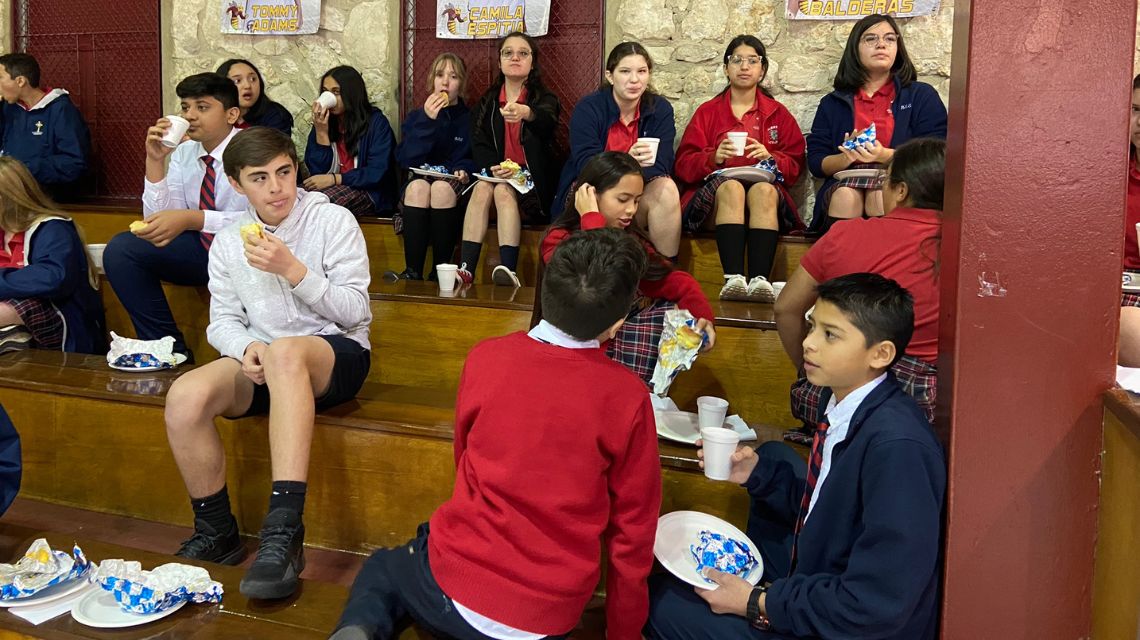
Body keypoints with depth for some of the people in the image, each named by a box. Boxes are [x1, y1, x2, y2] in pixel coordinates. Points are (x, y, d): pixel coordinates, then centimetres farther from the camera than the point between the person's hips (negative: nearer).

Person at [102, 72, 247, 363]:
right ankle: (172, 352, -6)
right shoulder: (183, 153, 5)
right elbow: (160, 220, 0)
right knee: (120, 249, -12)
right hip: (200, 249, 6)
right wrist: (155, 161, -12)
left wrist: (191, 219, -38)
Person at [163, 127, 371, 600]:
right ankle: (216, 534, -4)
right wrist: (246, 347, -15)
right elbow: (222, 322, 9)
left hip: (336, 354, -4)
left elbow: (355, 312, -7)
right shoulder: (228, 243, 10)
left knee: (285, 351, -41)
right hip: (260, 364, 4)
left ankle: (283, 532, -45)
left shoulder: (333, 220, -3)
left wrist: (293, 270, -20)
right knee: (185, 396, -26)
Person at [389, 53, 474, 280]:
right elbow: (406, 160, -3)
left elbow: (477, 159, 6)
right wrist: (427, 120, -10)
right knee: (417, 186, -34)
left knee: (442, 187, -36)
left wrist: (464, 170, -17)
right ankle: (412, 272, -38)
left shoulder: (470, 119, 9)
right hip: (421, 178, 1)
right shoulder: (416, 116, 12)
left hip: (455, 187, -1)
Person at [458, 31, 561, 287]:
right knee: (483, 188, -30)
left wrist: (526, 112, -50)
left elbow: (546, 119, -25)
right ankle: (465, 270, -41)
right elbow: (479, 144, 3)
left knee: (504, 191, -33)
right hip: (497, 176, 3)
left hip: (533, 183, -3)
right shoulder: (487, 102, 12)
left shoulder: (544, 99, 1)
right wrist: (492, 168, -21)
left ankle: (509, 270, -49)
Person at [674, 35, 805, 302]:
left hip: (767, 190, 0)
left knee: (763, 189, -35)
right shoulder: (707, 112, 20)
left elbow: (796, 165, 10)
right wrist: (713, 158, -12)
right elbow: (684, 165, 8)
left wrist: (771, 158, -10)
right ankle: (733, 278, -53)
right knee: (731, 186, -35)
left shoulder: (778, 114, 21)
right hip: (715, 193, 0)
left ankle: (760, 279, -53)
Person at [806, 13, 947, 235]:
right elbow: (815, 162, 10)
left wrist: (884, 155, -16)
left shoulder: (922, 96, 13)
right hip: (846, 184, 1)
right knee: (845, 196, -34)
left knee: (881, 196, -36)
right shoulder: (833, 103, 19)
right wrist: (848, 157, -12)